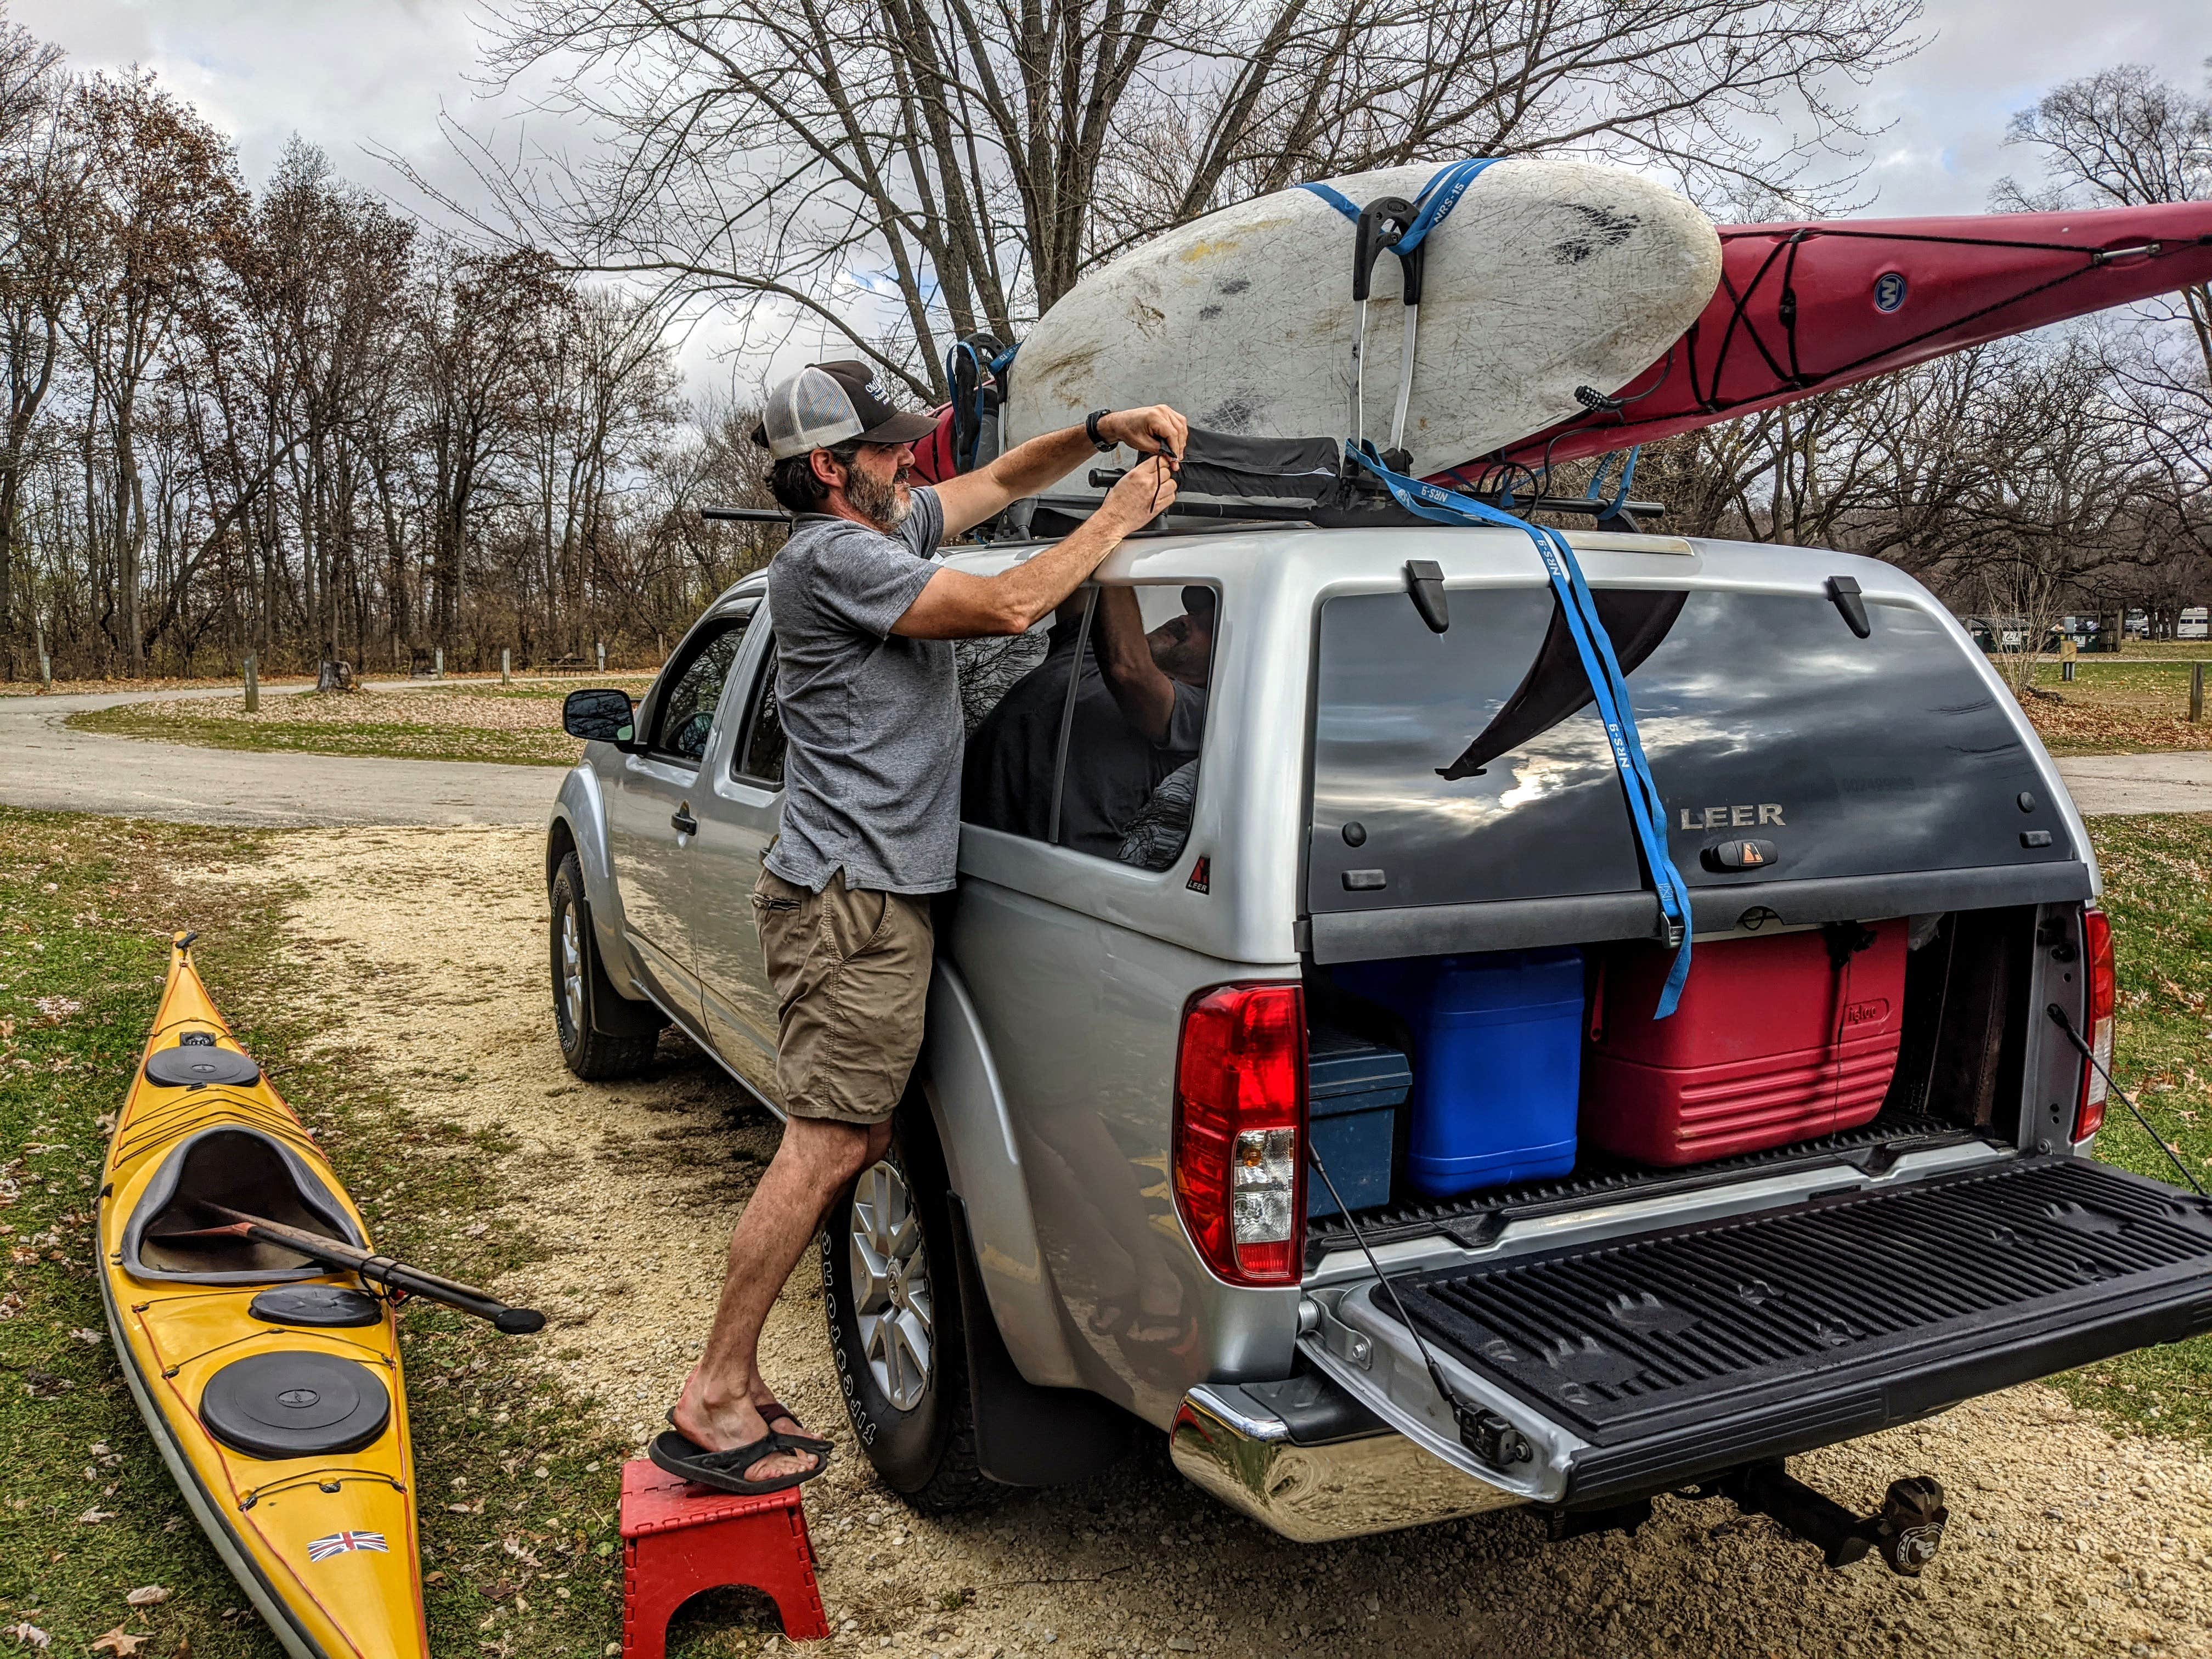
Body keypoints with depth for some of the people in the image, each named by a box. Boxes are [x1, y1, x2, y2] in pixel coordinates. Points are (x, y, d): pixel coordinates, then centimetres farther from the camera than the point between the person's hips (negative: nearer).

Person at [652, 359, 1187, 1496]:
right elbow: (1009, 605, -20)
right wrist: (1119, 518, -6)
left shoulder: (890, 530, 17)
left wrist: (1102, 432, 10)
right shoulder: (832, 555, -13)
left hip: (871, 896, 10)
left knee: (851, 1141, 11)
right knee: (830, 1145, -9)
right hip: (854, 900, -10)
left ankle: (732, 1378, 19)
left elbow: (1003, 478, 27)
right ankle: (712, 1408, 1)